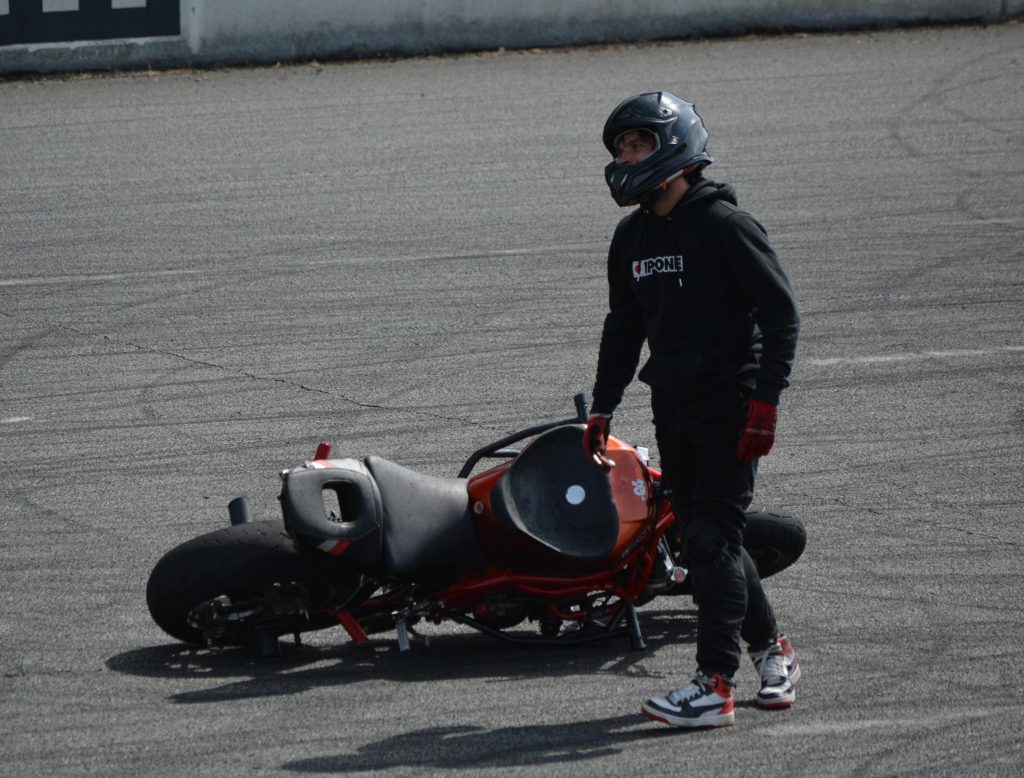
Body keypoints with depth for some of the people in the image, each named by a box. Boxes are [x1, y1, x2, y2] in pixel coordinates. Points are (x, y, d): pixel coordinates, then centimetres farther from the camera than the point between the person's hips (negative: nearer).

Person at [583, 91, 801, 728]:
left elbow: (781, 310, -11)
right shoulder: (631, 239, 12)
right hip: (673, 409, 7)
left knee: (711, 538, -12)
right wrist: (602, 410, 16)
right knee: (708, 538, 9)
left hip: (730, 406, -7)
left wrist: (765, 400, -17)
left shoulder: (725, 225, -10)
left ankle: (717, 685, -13)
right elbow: (624, 327, 21)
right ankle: (772, 650, 26)